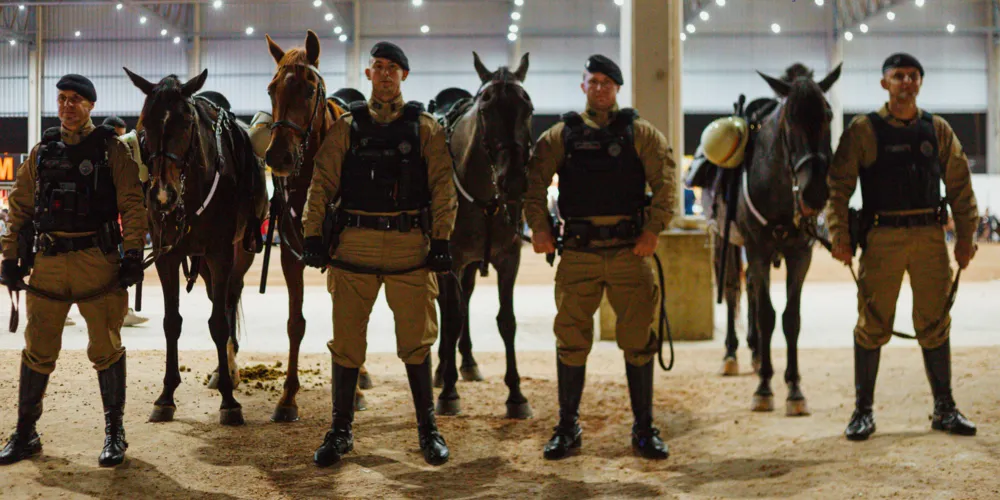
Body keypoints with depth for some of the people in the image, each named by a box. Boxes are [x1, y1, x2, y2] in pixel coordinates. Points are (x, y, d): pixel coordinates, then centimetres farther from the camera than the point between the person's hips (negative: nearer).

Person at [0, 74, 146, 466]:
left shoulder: (111, 149, 1)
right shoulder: (42, 151, 11)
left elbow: (132, 204, -5)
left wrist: (133, 252, -15)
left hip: (97, 258, -3)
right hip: (48, 259, 3)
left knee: (106, 347, 4)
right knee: (37, 350, 8)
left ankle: (114, 433, 15)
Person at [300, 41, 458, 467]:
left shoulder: (425, 128, 6)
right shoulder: (347, 127, 9)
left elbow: (442, 186, 1)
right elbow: (322, 181, 5)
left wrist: (441, 240, -8)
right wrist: (312, 235, -5)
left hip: (409, 243, -1)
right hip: (354, 241, 1)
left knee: (416, 341, 3)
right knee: (346, 340, 4)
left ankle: (428, 429, 17)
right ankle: (341, 431, 15)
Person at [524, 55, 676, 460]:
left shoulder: (639, 133, 5)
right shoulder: (562, 135, 8)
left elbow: (666, 181, -3)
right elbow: (534, 179, 5)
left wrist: (653, 230, -14)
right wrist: (539, 227, -8)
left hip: (630, 250, 0)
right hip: (578, 253, 1)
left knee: (638, 341, 4)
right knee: (571, 340, 5)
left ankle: (644, 429, 17)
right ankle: (567, 427, 18)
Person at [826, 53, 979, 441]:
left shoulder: (938, 130, 9)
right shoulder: (863, 131, -1)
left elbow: (959, 186, 11)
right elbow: (838, 185, -3)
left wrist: (966, 235, 5)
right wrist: (840, 237, -9)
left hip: (931, 237, 3)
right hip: (882, 237, -3)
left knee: (935, 324, 9)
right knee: (872, 325, 2)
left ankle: (945, 409, 19)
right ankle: (863, 410, 13)